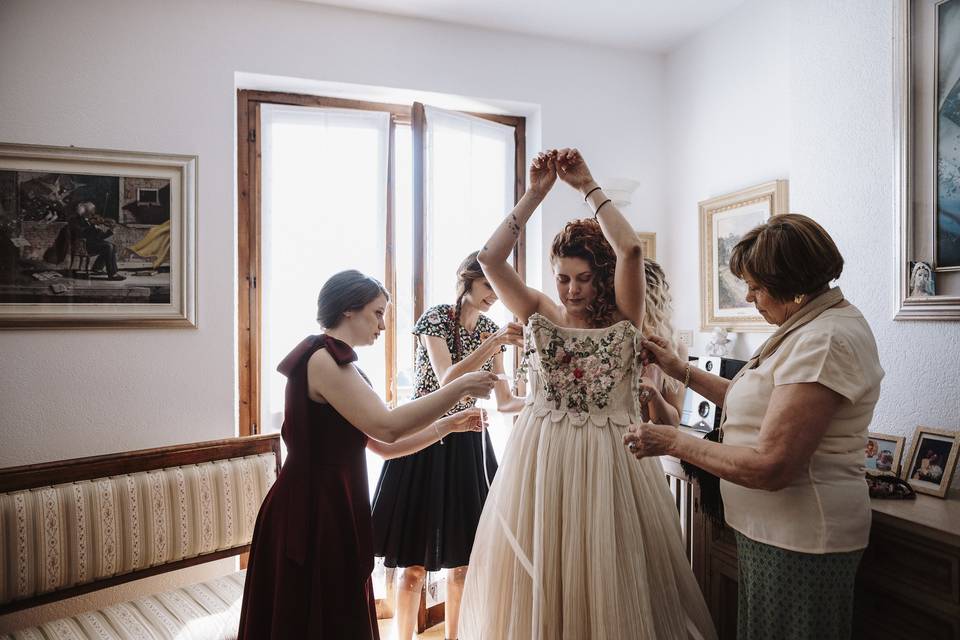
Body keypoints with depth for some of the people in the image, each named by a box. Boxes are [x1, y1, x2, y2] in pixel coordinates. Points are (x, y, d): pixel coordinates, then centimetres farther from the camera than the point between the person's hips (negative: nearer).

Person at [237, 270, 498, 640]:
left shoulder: (335, 362, 15)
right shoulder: (324, 358, -16)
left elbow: (382, 445, 12)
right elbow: (386, 427, -27)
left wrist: (448, 424, 4)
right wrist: (461, 387, -20)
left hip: (327, 510, 10)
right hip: (312, 516, -10)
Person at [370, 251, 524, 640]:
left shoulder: (492, 330, 6)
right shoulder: (435, 319, -10)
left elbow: (504, 402, 4)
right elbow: (448, 381, -25)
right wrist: (494, 343, -32)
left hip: (467, 446, 5)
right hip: (425, 441, -5)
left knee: (462, 559, 11)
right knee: (415, 561, 0)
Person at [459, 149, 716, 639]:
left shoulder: (624, 318, -1)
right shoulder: (539, 314, 3)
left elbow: (630, 250, -17)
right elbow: (489, 258, -8)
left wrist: (587, 186, -8)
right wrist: (535, 193, -9)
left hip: (607, 459, -1)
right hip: (542, 456, 2)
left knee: (607, 575, 8)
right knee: (537, 577, 10)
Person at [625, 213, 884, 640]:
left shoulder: (825, 341, -25)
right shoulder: (812, 326, 7)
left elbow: (770, 468, -28)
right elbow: (757, 402, 13)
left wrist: (673, 442, -20)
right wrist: (680, 371, 12)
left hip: (798, 541, -10)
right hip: (776, 529, 10)